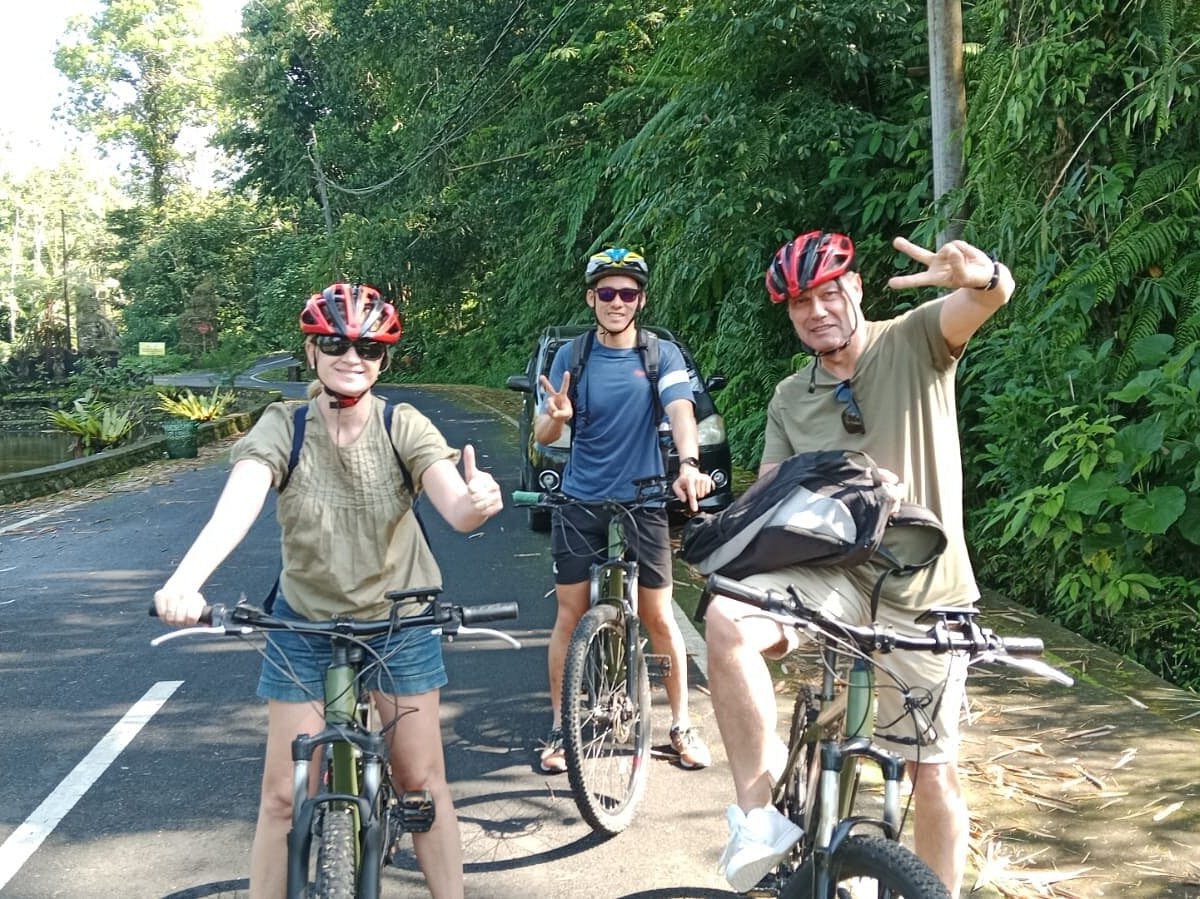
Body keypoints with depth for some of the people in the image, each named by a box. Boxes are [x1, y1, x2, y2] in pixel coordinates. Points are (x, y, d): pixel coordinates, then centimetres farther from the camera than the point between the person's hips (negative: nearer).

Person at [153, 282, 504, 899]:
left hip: (400, 620, 0)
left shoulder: (404, 427, -15)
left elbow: (455, 507, -30)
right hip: (306, 623, 0)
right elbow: (237, 504, -34)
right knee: (284, 796, 1)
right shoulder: (282, 428, -16)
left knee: (422, 779, 5)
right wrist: (185, 579, -52)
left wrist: (478, 501, -55)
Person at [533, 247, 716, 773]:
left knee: (658, 616, 3)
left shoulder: (662, 355, -5)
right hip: (580, 502, 1)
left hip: (643, 502, -1)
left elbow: (680, 410, -21)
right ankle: (560, 726, 19)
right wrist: (557, 416, -30)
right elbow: (542, 436, -6)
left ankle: (681, 724, 20)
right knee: (570, 614, 4)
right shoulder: (572, 355, -2)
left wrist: (689, 463, -41)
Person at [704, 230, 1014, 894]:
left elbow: (994, 297, -20)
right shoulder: (789, 400, 9)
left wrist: (981, 276, -45)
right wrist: (768, 597, -11)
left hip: (923, 596, -2)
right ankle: (758, 820, -20)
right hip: (833, 575, 2)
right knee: (727, 618, -27)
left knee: (933, 772, 4)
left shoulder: (913, 342, -2)